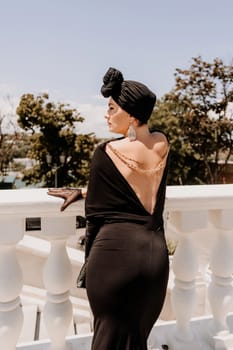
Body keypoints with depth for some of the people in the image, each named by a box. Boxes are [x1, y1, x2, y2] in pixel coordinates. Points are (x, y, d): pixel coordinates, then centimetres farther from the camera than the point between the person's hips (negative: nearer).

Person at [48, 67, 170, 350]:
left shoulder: (106, 152, -11)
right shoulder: (162, 145, 3)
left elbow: (96, 212, -2)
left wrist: (90, 258, 14)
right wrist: (82, 192, 17)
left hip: (115, 251, -5)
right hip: (156, 253, 5)